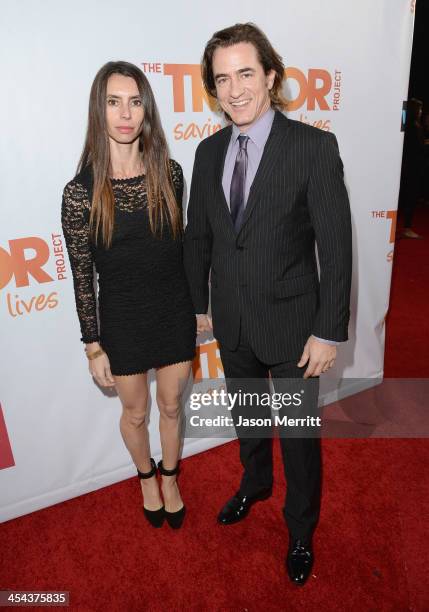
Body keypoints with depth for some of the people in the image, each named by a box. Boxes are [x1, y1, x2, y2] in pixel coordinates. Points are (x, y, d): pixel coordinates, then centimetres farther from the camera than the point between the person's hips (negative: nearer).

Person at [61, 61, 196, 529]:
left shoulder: (169, 173, -6)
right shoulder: (80, 192, -14)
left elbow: (179, 242, 5)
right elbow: (82, 276, -8)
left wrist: (196, 305, 10)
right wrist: (93, 346, -5)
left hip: (174, 313, 2)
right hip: (122, 320, -2)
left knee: (171, 406, 20)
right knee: (135, 413, 19)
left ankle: (170, 479, 49)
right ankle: (146, 477, 52)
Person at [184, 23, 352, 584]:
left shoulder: (314, 146, -13)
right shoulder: (209, 151, 2)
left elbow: (335, 244, -14)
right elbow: (198, 234, 9)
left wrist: (329, 331, -15)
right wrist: (199, 303, 11)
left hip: (291, 324, -4)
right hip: (232, 322, 5)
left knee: (300, 433, 13)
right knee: (246, 416, 25)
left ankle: (301, 529, 40)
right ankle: (255, 483, 55)